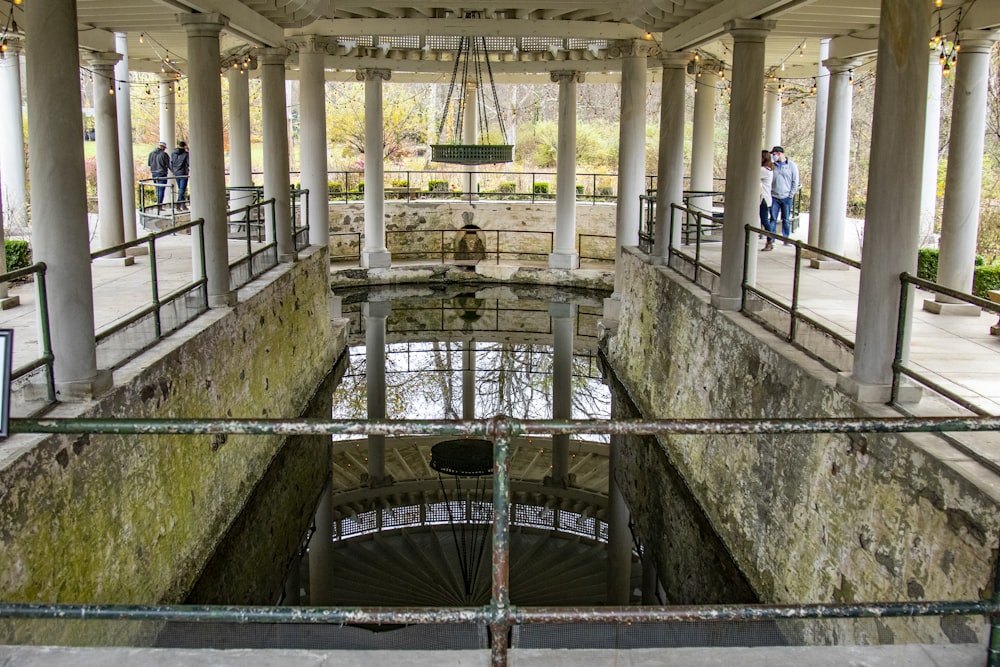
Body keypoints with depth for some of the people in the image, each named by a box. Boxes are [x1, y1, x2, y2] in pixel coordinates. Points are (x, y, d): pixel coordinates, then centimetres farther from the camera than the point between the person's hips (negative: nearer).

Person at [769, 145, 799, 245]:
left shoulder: (792, 165, -1)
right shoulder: (773, 166, 6)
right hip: (774, 197, 2)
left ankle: (786, 239, 12)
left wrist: (791, 194, -5)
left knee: (786, 219, 4)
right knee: (773, 219, 2)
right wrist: (769, 193, 1)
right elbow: (769, 180, 11)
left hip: (786, 197, -2)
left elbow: (795, 181, 0)